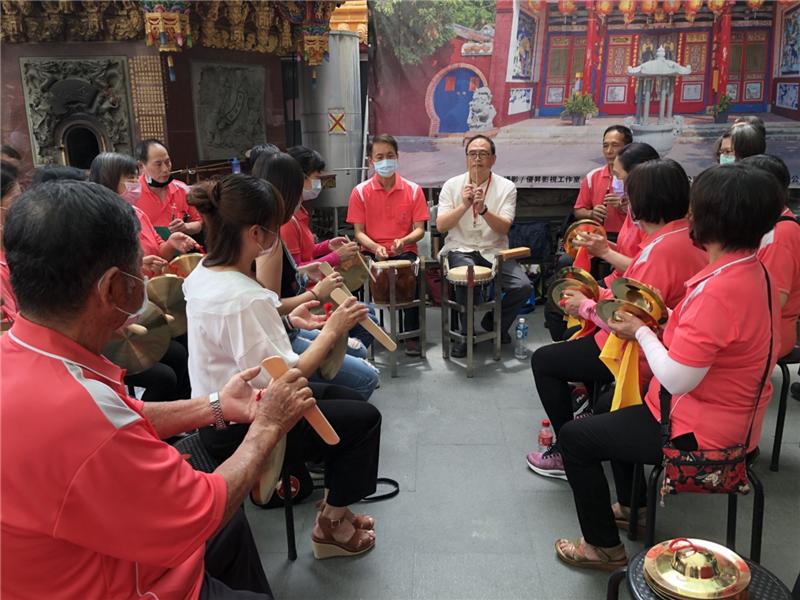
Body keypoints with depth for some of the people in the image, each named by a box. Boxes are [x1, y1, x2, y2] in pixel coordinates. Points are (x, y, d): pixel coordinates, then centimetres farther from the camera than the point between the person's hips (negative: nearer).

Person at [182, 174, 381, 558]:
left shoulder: (203, 275, -1)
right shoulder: (243, 298, -31)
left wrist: (287, 320, 3)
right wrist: (331, 331, -19)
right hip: (238, 429, -9)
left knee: (341, 395, 22)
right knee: (365, 417, 3)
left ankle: (335, 503, 33)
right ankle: (331, 526, 19)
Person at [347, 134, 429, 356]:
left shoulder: (413, 190, 4)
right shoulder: (360, 192, 3)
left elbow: (419, 229, 2)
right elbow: (359, 232, 1)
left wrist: (404, 241, -20)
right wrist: (375, 247, -19)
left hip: (404, 252, 0)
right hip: (372, 252, 1)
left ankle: (412, 335, -18)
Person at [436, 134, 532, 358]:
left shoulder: (506, 187, 2)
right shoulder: (452, 185, 4)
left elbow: (504, 228, -10)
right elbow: (440, 226, -4)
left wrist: (483, 209, -26)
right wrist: (464, 206, -18)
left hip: (493, 251, 1)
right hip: (460, 249, -1)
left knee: (523, 286, -20)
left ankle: (495, 323, 12)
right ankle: (466, 334, -5)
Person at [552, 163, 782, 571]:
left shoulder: (719, 290, -32)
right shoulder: (752, 271, -1)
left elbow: (676, 380, -31)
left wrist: (641, 332, -16)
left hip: (696, 430, -10)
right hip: (732, 416, 10)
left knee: (574, 437, 0)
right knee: (618, 407, 31)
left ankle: (604, 546, 15)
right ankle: (632, 507, 42)